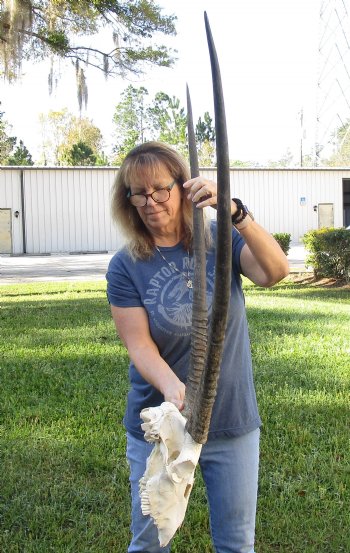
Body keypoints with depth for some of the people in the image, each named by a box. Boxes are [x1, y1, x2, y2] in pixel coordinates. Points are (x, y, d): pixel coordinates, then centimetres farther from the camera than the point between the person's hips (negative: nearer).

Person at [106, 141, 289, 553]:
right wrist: (173, 388, -34)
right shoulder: (126, 266, -8)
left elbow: (276, 271, -22)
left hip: (234, 425, 1)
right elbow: (139, 347, -14)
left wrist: (234, 212, -37)